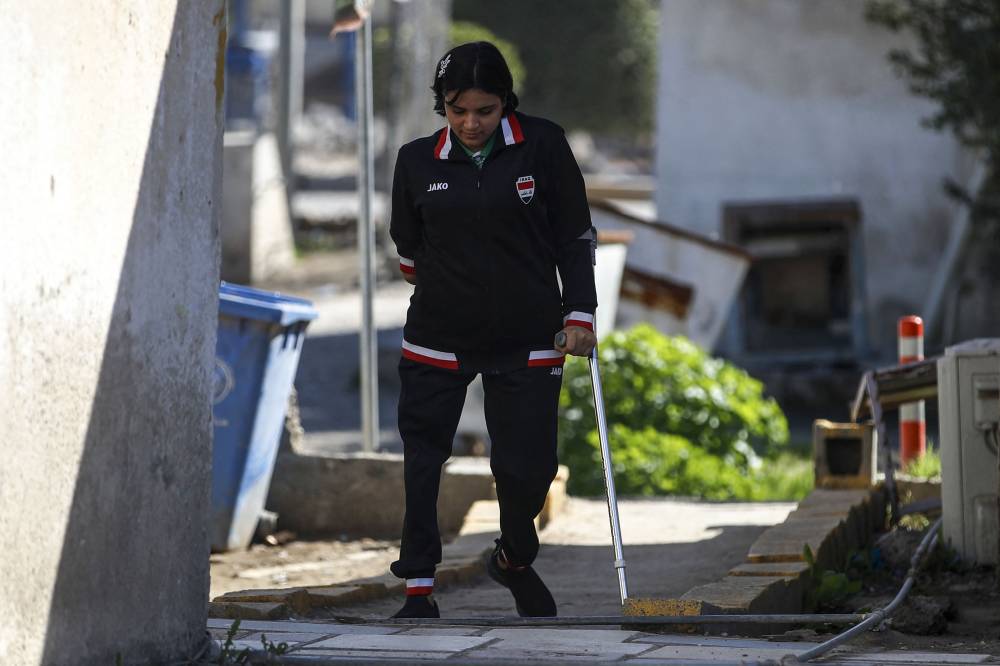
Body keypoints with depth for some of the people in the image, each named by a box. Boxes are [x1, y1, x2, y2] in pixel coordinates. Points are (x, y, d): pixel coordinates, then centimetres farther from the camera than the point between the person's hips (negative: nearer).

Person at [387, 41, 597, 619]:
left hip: (527, 340, -1)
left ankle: (516, 560, 31)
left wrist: (580, 313, -4)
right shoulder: (418, 161, -1)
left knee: (528, 465, 1)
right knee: (423, 462, -2)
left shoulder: (543, 146, -5)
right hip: (437, 335, 1)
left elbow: (576, 237, 1)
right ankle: (419, 590, 5)